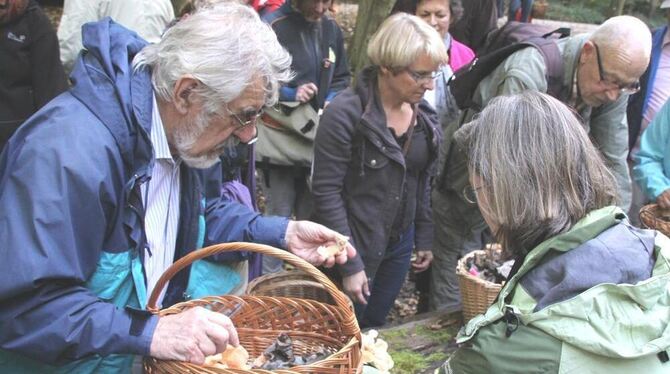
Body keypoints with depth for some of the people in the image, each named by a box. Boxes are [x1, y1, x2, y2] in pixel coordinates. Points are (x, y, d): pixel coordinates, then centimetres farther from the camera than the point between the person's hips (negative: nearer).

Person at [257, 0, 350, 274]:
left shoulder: (332, 30, 10)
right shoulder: (271, 27, -12)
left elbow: (341, 79, 21)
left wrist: (333, 101, 1)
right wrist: (289, 94, -20)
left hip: (317, 141, 6)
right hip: (279, 141, -6)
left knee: (313, 218, 12)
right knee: (278, 218, -2)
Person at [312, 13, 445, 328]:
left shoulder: (423, 114, 0)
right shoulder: (345, 113, -20)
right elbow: (326, 193, -19)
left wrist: (424, 239, 11)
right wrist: (350, 264, -18)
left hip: (399, 245, 6)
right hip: (355, 248, -6)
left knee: (374, 330, 19)